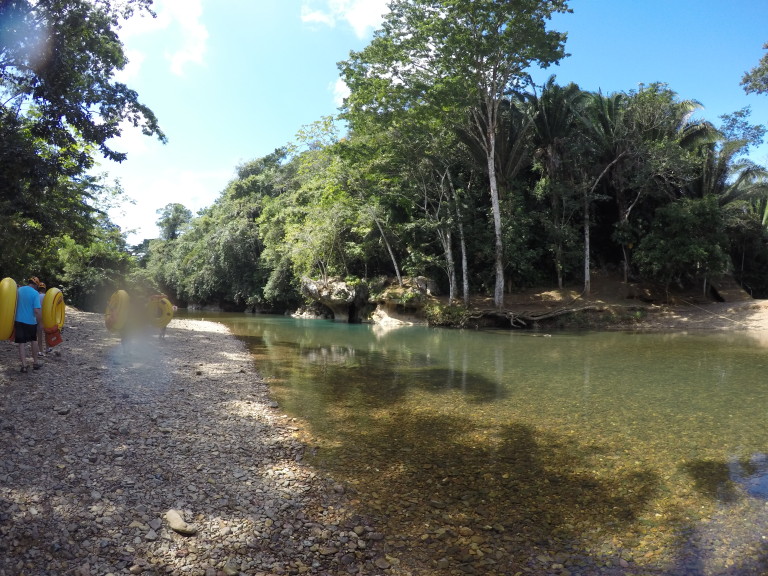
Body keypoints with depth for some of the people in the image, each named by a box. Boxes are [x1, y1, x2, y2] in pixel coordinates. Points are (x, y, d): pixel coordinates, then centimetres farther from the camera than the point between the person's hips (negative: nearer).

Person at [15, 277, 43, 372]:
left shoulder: (19, 290, 1)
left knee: (21, 343, 5)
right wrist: (41, 322, -9)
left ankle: (24, 365, 2)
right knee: (34, 341, 16)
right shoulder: (35, 293, -13)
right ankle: (35, 362, 25)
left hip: (19, 320, 3)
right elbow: (37, 310, -19)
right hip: (31, 321, -3)